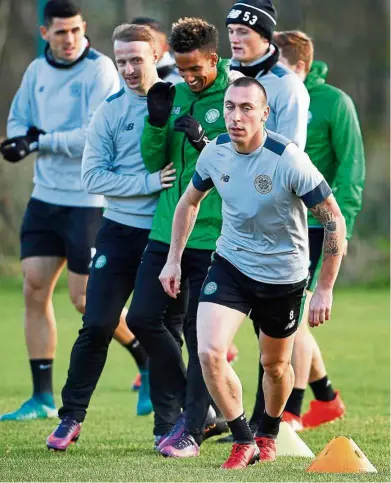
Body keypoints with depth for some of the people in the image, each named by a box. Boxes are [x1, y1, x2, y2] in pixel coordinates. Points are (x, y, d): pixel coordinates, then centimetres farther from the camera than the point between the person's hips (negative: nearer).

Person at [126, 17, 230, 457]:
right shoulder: (175, 95, 10)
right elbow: (153, 162, 11)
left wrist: (206, 143, -25)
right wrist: (157, 122, -6)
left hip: (212, 236, -6)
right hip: (167, 231, 6)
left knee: (200, 331, -2)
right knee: (142, 318, 4)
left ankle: (191, 430, 7)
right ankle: (173, 411, 21)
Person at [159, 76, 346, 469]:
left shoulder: (288, 160, -25)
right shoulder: (215, 152, -11)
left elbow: (334, 221, -17)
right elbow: (189, 201, 11)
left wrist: (325, 289, -16)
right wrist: (174, 259, 8)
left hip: (283, 274, -3)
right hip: (230, 263, 3)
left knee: (275, 365, 15)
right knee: (209, 353, -17)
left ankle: (268, 434, 45)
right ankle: (243, 441, 1)